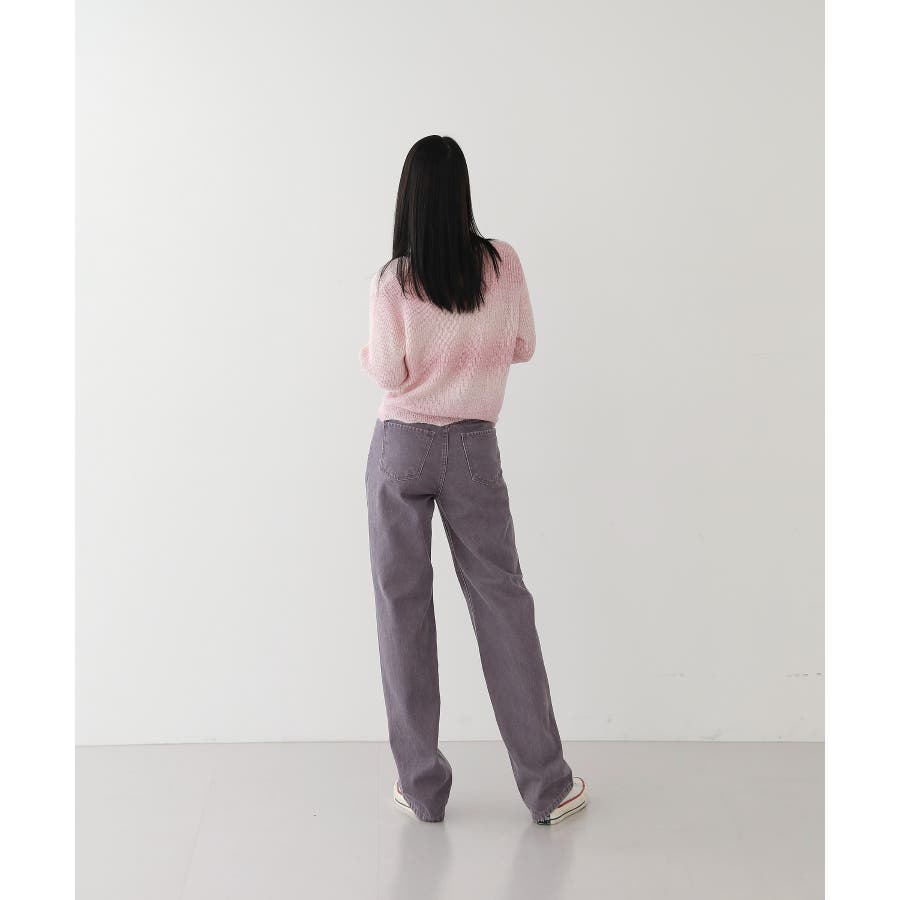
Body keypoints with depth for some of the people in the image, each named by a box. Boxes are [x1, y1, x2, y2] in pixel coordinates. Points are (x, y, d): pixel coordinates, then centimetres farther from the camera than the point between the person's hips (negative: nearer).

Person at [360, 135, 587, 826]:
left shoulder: (392, 283, -10)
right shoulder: (504, 264, -3)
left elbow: (389, 373, -6)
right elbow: (523, 348, 7)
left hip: (402, 448, -1)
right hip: (474, 450, 2)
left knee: (403, 604, 8)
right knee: (501, 599, 8)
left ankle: (422, 787, 15)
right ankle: (547, 787, 15)